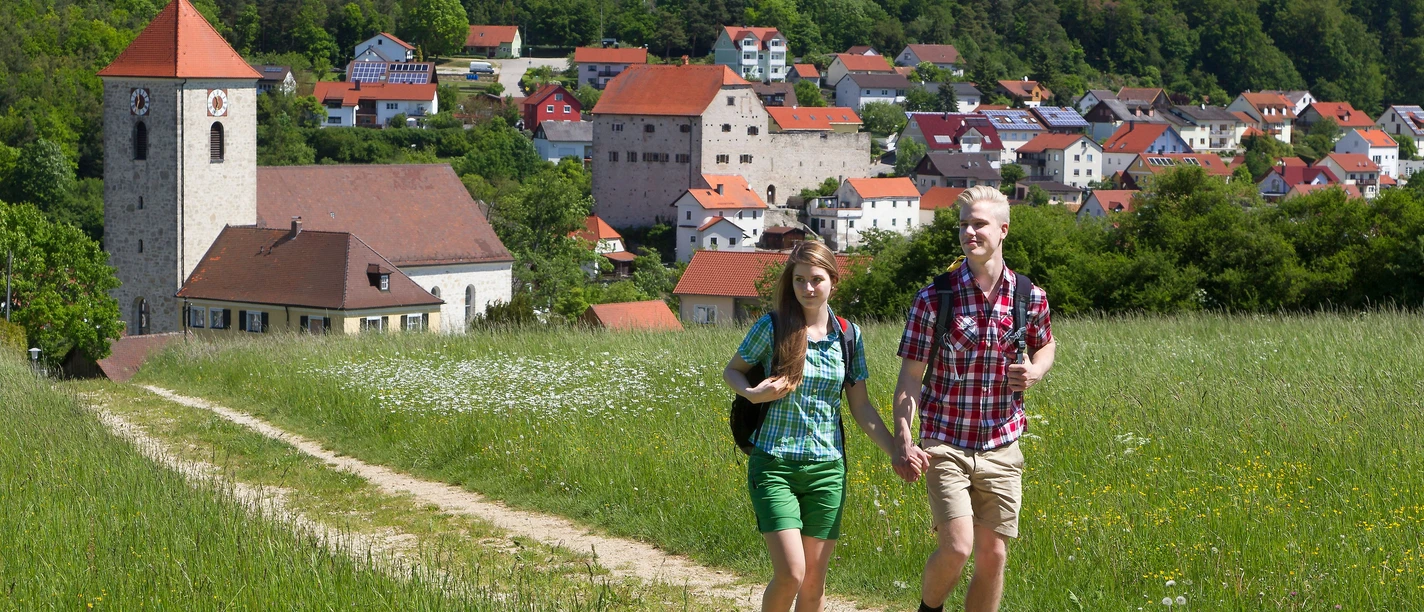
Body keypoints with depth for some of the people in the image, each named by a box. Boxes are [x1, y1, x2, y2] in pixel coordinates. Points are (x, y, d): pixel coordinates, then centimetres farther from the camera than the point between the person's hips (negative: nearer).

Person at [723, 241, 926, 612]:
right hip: (774, 465, -3)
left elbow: (861, 407, 10)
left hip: (827, 469, 3)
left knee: (814, 581, 5)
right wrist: (753, 394, -13)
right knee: (790, 574, -14)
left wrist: (896, 452, 0)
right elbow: (732, 371, 9)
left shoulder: (847, 335, 4)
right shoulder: (771, 328, -5)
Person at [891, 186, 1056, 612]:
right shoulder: (933, 298, -7)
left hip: (1001, 447, 3)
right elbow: (911, 376, -5)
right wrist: (903, 441, -17)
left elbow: (1045, 346, 21)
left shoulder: (1029, 298, 1)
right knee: (956, 546, -15)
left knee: (993, 555, 4)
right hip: (945, 447, -3)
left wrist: (1035, 372, -3)